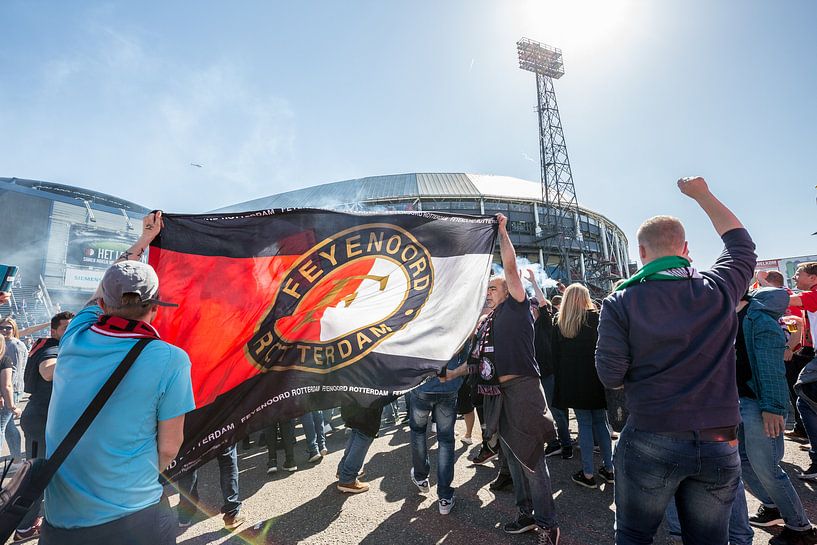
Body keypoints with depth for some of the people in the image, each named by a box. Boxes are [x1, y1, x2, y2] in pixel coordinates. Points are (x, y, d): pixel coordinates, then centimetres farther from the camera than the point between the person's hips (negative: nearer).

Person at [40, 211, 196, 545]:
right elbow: (168, 448, -11)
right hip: (134, 518, -3)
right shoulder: (170, 360, -20)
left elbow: (104, 290, 11)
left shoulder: (75, 338, -8)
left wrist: (145, 238, 22)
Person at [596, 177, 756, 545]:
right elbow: (742, 244, 18)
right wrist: (702, 194, 26)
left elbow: (610, 377, -12)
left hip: (649, 442, -3)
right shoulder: (719, 288, -4)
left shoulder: (620, 303, -12)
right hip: (720, 445, 3)